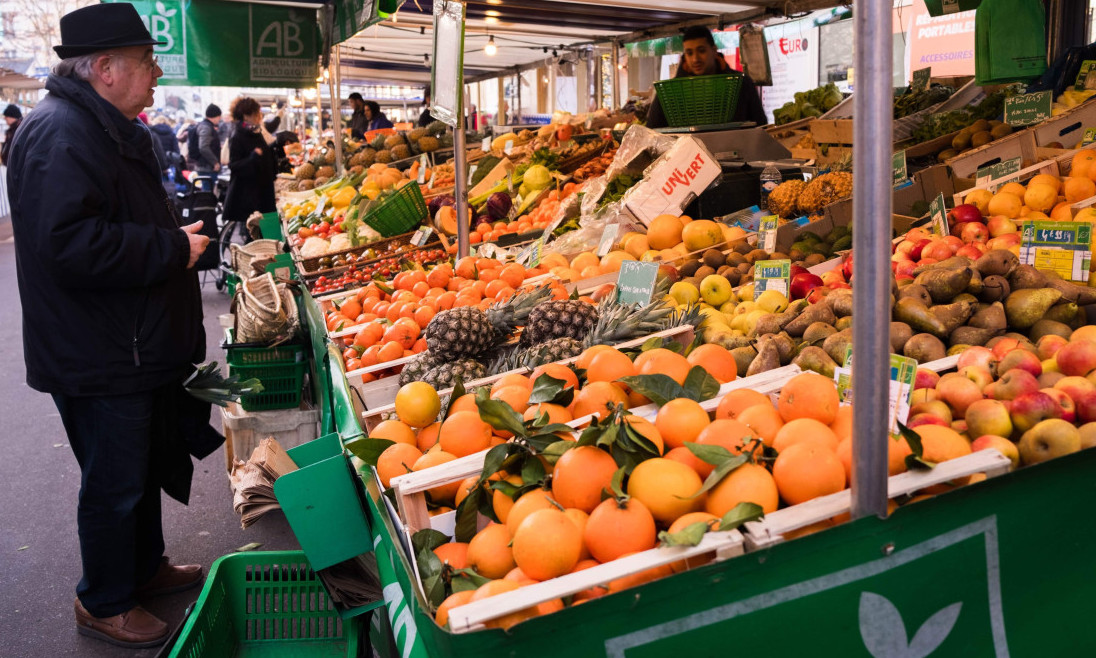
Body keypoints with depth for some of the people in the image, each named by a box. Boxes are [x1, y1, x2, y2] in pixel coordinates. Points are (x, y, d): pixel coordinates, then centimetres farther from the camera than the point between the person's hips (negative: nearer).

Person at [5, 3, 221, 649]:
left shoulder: (109, 128, 15)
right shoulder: (61, 133, -22)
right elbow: (69, 243, -32)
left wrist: (178, 230, 11)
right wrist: (173, 249, -24)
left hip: (138, 346, 10)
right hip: (99, 358, -10)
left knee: (145, 466, 22)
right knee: (115, 481, 5)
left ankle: (145, 567, 41)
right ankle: (104, 603, 25)